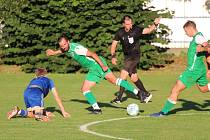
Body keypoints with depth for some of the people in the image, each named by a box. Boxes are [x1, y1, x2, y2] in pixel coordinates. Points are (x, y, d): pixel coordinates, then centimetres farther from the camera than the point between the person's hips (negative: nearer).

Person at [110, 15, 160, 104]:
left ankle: (119, 98, -7)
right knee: (133, 78, 12)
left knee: (123, 75, -14)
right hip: (126, 57, 6)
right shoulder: (120, 32, -2)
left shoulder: (136, 30, -13)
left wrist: (155, 24, -29)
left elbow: (148, 30, -11)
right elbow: (113, 45, 3)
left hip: (135, 56, -6)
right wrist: (113, 56, -9)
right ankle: (146, 94, 28)